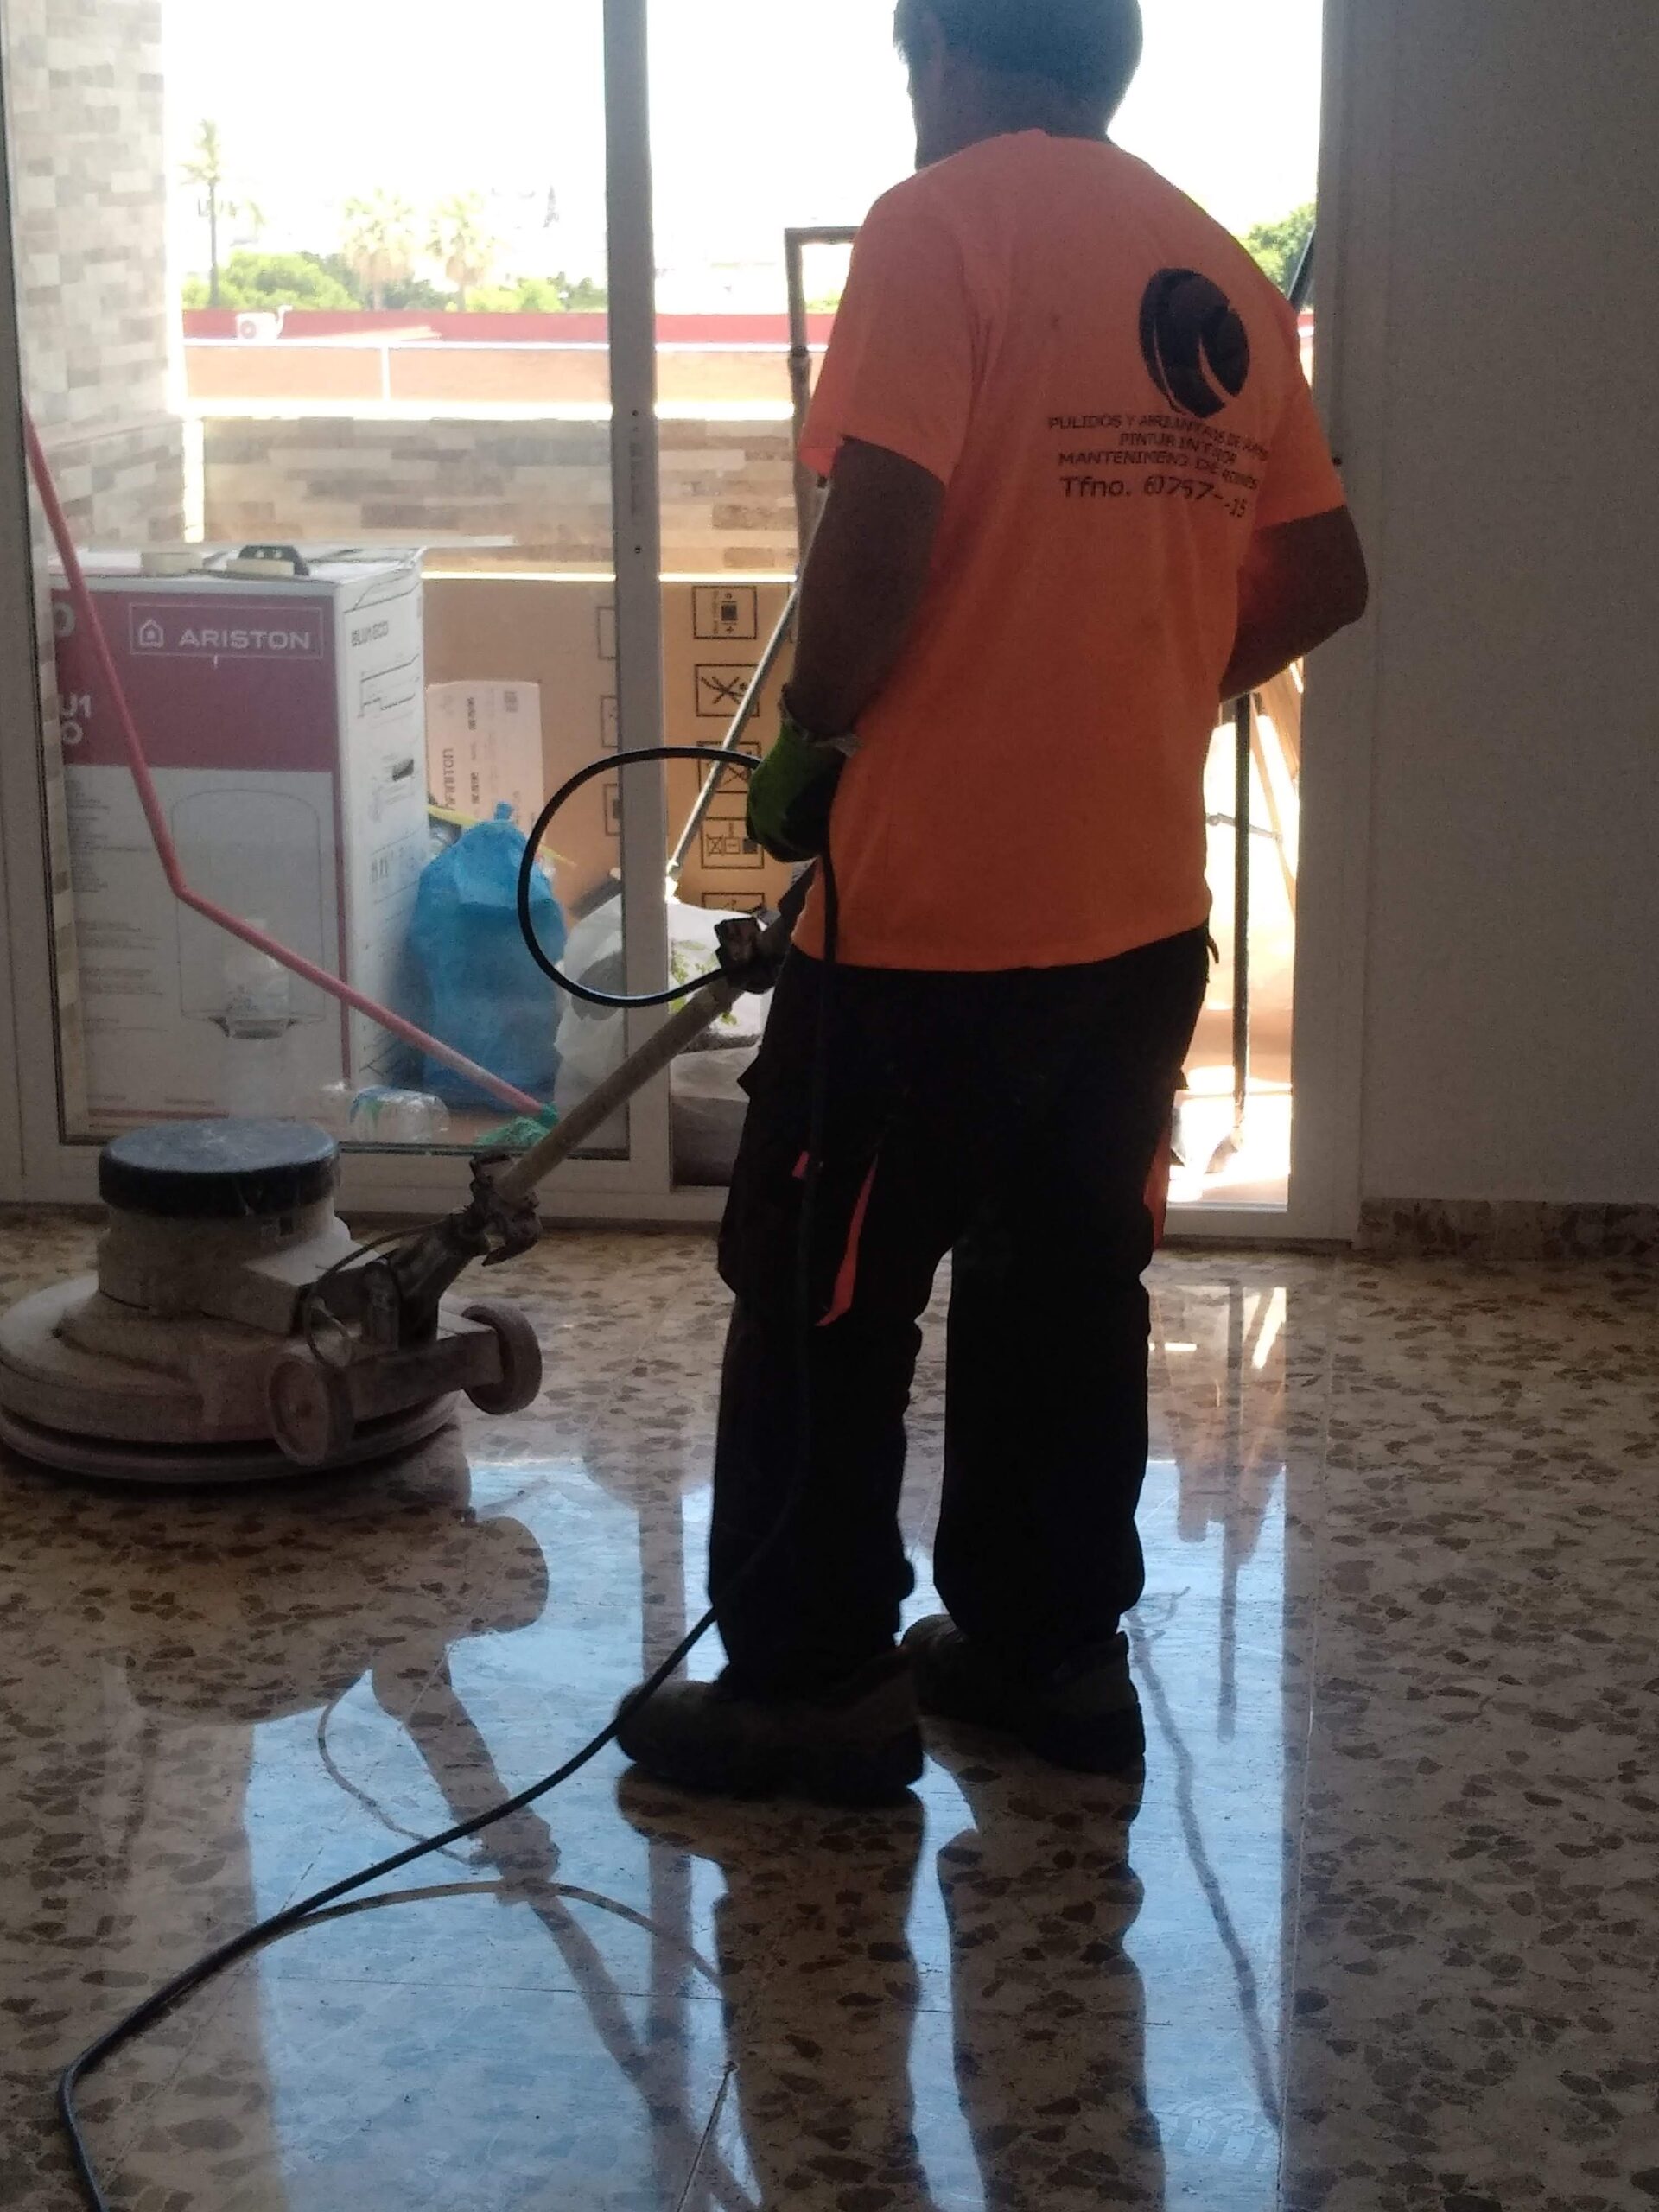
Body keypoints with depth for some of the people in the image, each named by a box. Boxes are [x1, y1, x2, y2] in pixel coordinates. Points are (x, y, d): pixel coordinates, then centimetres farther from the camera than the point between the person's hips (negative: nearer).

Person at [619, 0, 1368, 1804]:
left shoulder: (944, 221, -10)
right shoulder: (1221, 273, 10)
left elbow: (881, 536, -21)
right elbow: (1322, 576, 14)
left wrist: (806, 739, -5)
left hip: (936, 903, -7)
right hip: (1143, 904, 7)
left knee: (821, 1297, 6)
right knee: (1068, 1281, 17)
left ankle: (812, 1684, 14)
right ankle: (1052, 1645, 26)